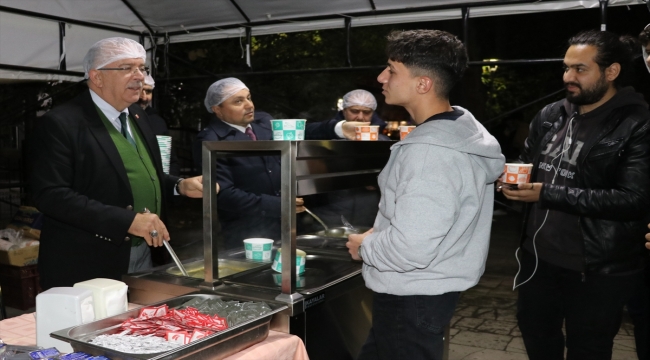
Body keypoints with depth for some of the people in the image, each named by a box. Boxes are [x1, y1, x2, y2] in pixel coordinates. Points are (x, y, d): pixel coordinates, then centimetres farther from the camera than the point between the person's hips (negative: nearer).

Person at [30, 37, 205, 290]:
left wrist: (180, 186, 0)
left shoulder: (137, 116, 10)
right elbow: (51, 195, -22)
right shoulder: (60, 124, -15)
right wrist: (128, 220, -27)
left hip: (142, 254, 8)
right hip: (87, 266, -7)